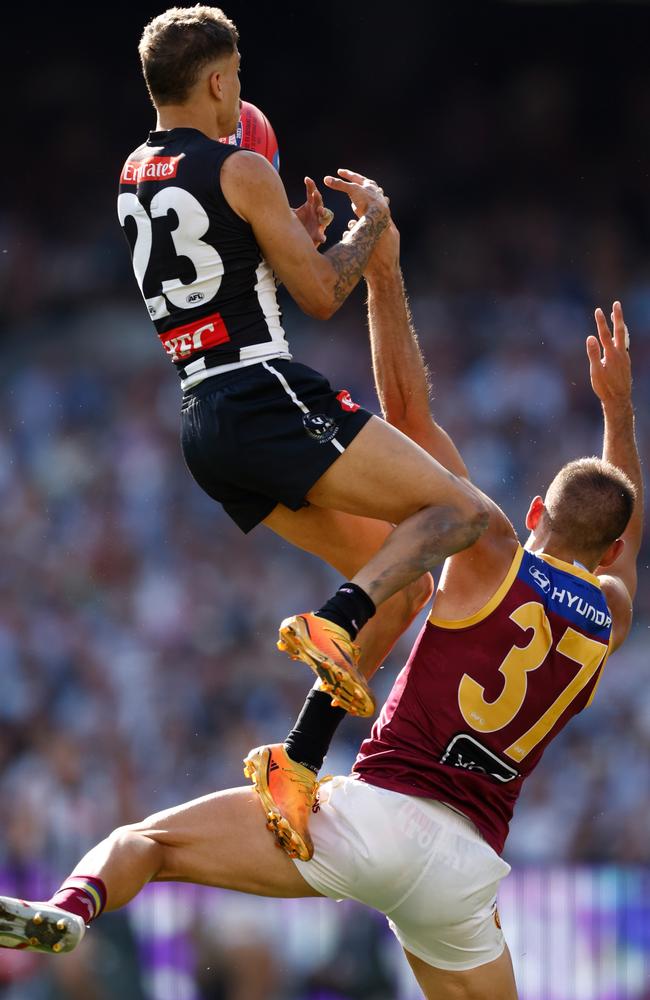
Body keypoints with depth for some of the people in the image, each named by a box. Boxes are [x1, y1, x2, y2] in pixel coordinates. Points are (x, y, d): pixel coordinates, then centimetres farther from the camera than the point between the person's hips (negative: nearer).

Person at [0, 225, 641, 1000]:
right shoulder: (612, 615, 13)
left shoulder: (494, 558, 1)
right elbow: (624, 535, 38)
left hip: (376, 813, -4)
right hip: (466, 870, 5)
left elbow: (406, 411, 2)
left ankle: (70, 909, -35)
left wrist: (383, 271, 7)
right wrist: (618, 403, 47)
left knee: (143, 839, -4)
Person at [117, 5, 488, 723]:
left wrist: (296, 235, 26)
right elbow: (321, 296, -4)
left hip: (201, 420, 8)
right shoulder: (243, 171, -7)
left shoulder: (134, 174, 17)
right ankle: (333, 624, -30)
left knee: (405, 584, 12)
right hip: (267, 400, -8)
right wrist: (372, 219, 12)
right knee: (460, 512, -11)